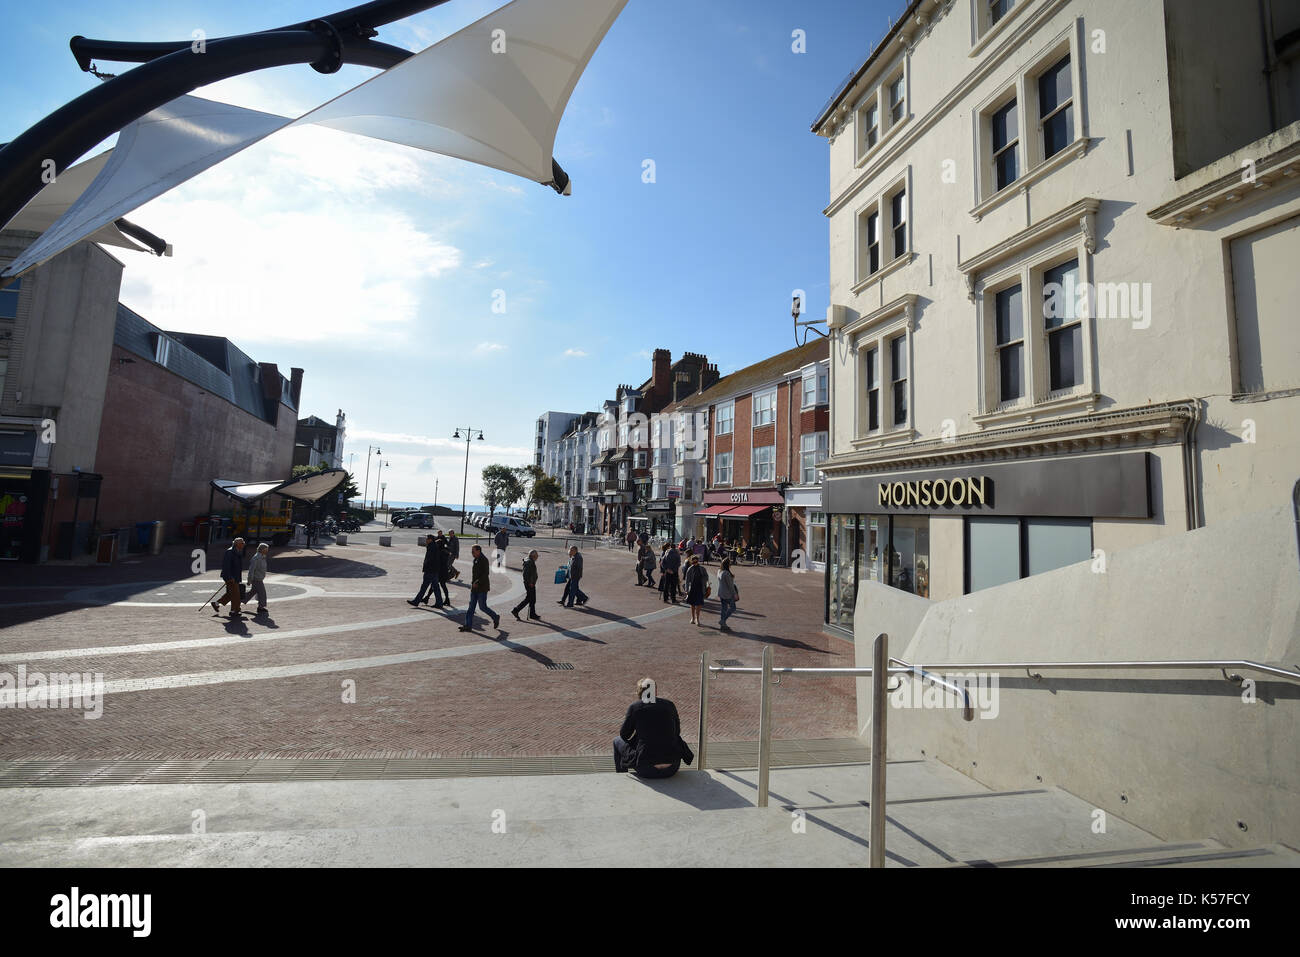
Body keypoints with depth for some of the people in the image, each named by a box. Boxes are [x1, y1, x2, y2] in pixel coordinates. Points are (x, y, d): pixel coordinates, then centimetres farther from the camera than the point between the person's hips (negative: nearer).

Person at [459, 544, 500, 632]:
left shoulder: (483, 560, -14)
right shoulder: (476, 560, 13)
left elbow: (485, 574, -21)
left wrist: (477, 582, -23)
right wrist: (472, 583, 16)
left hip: (482, 588, -9)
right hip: (474, 587, 9)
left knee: (482, 606, -3)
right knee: (471, 606, 5)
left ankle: (496, 617, 17)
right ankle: (468, 625, 7)